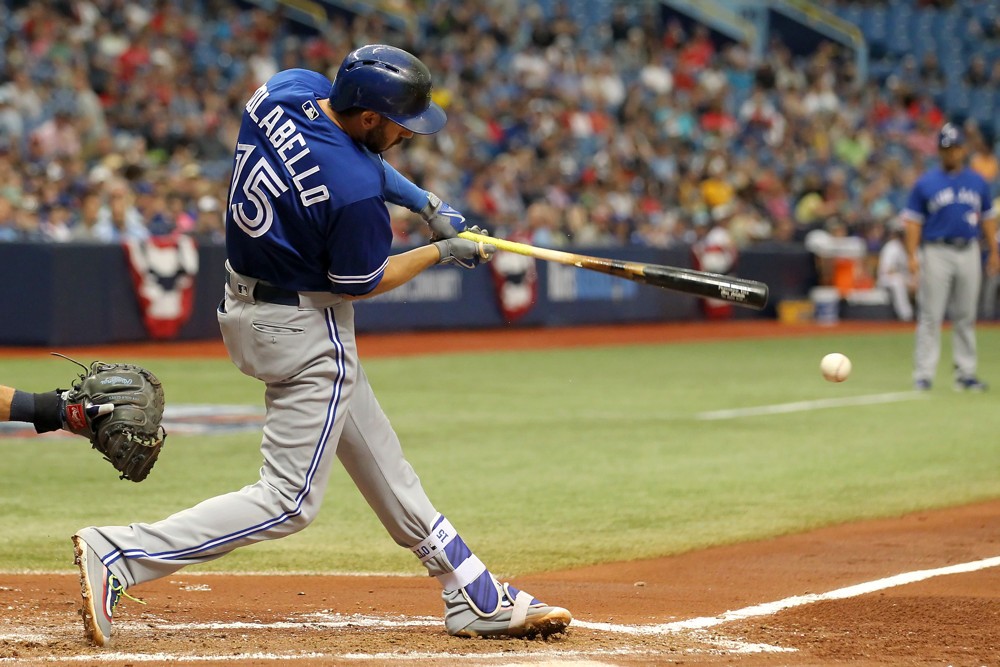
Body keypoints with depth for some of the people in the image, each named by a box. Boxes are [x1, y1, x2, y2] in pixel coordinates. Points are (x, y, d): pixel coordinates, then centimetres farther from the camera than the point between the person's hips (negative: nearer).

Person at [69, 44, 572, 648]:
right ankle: (119, 555, -8)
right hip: (306, 331, -10)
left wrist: (424, 202, 5)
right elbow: (362, 284, -13)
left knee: (382, 464, 17)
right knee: (289, 502, -2)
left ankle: (476, 596, 27)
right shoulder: (356, 192, -30)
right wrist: (442, 252, 0)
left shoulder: (287, 89, -8)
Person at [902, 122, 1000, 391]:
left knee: (966, 317, 7)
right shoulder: (925, 183, 0)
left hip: (968, 253, 3)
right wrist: (912, 255, -11)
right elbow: (913, 220, -1)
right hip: (936, 252, -3)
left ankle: (965, 373, 12)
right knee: (930, 316, -6)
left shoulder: (977, 182, 11)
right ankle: (923, 374, -4)